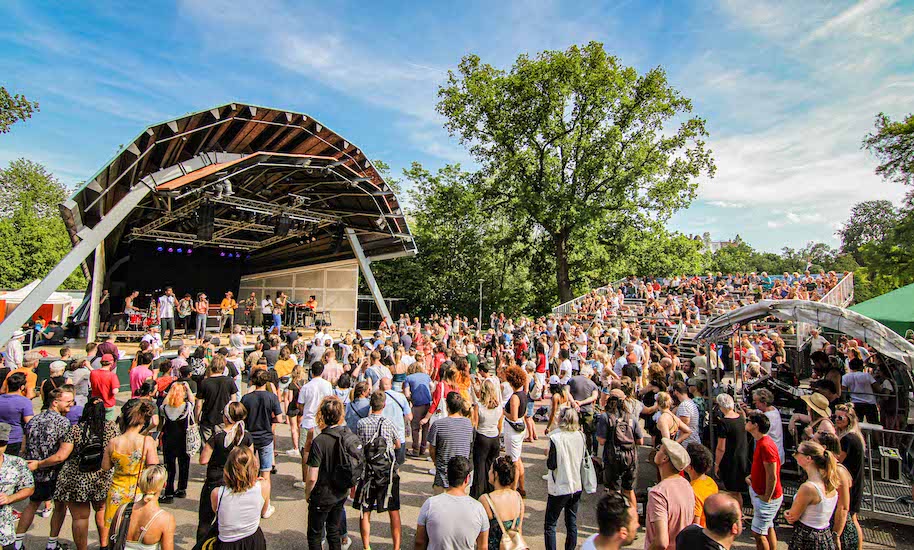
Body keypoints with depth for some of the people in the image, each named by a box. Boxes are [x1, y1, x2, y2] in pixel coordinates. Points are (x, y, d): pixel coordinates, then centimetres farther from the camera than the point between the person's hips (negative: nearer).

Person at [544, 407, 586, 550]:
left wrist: (548, 454, 1)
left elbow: (551, 465, -17)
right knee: (572, 522, 18)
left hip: (560, 487, -5)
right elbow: (582, 459, 7)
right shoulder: (580, 436, -4)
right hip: (577, 485, 5)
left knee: (550, 524, 7)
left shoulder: (555, 438, -20)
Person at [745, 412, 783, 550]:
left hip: (767, 497, -10)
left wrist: (766, 498, -18)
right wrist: (752, 476, 6)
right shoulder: (761, 442, 4)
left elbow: (772, 476, -25)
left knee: (758, 533, 0)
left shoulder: (766, 445, -27)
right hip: (760, 493, 10)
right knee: (768, 528, 22)